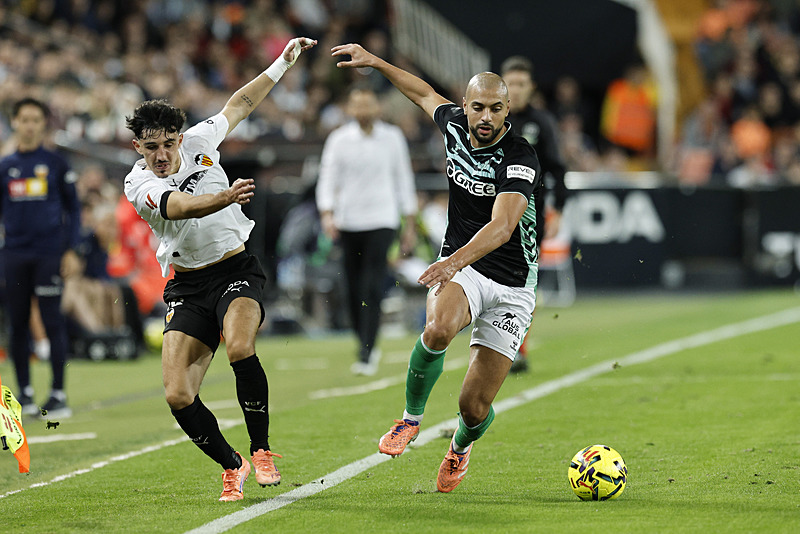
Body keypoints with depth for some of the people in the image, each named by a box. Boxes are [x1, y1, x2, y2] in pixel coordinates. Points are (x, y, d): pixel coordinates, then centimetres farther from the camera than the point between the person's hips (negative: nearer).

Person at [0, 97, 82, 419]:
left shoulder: (56, 164, 4)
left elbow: (73, 209, 6)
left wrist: (71, 250, -3)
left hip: (49, 254, -3)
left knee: (53, 323, -7)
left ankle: (58, 395, -4)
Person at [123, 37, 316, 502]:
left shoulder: (199, 142, -1)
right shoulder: (138, 185, -12)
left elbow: (240, 104, 17)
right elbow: (181, 206, -33)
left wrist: (284, 62, 19)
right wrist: (225, 197, -50)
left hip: (236, 269, 0)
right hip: (187, 285, 0)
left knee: (239, 346, -32)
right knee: (178, 397, -12)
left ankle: (262, 451, -18)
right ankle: (232, 466, 12)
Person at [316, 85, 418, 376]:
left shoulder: (393, 137, 5)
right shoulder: (339, 139, 3)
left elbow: (404, 179, 11)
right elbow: (327, 180, 3)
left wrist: (410, 223, 10)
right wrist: (327, 214, -13)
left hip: (382, 220, -1)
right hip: (348, 221, 1)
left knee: (373, 289, -12)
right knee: (354, 290, 4)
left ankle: (366, 355, -14)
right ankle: (366, 346, 22)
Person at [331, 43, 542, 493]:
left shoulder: (520, 160, -20)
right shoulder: (455, 125, -1)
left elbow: (502, 226, -35)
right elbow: (426, 93, 23)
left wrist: (457, 260, -51)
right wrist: (376, 62, 27)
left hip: (511, 287, -3)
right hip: (459, 268, 3)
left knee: (474, 407, -4)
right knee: (438, 329, -35)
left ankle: (461, 447, 36)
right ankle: (412, 417, -8)